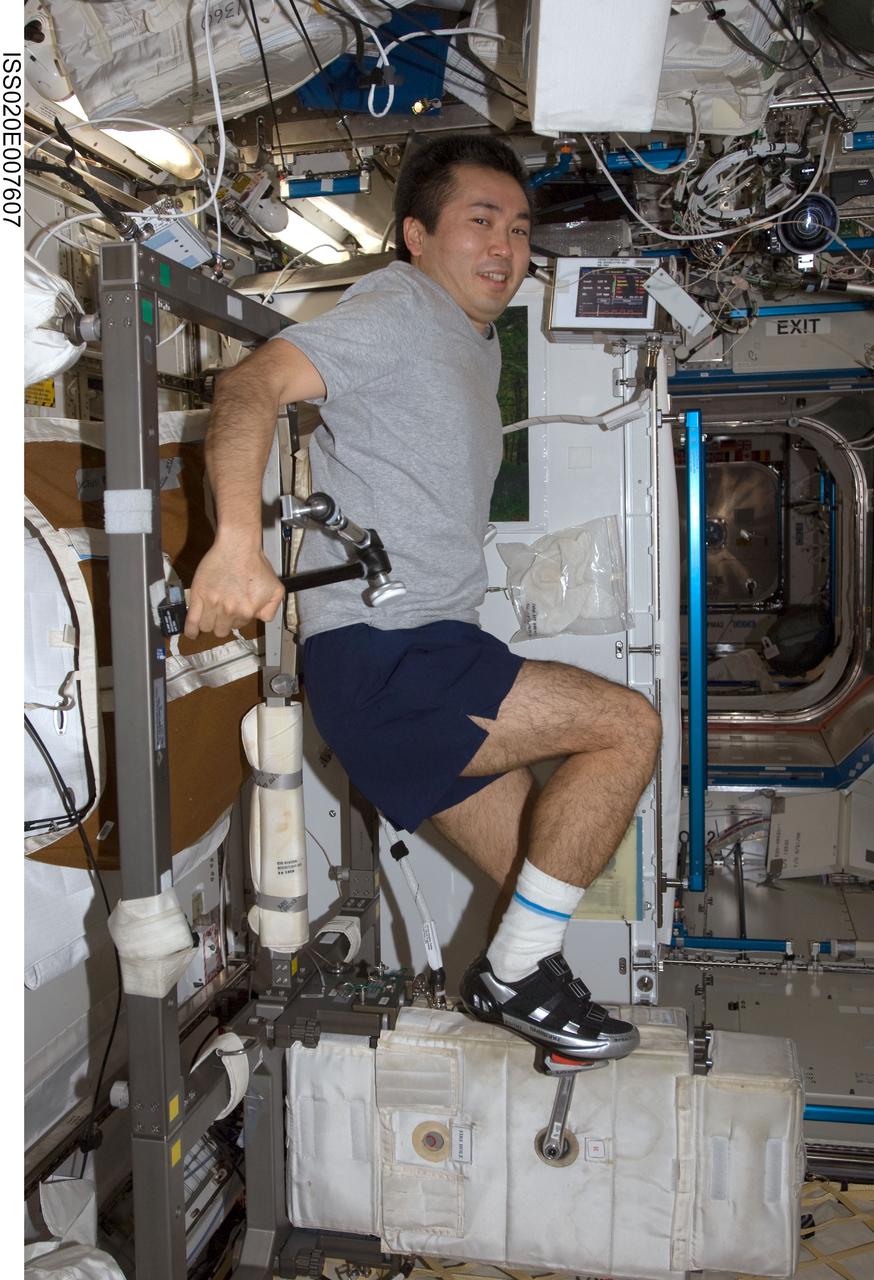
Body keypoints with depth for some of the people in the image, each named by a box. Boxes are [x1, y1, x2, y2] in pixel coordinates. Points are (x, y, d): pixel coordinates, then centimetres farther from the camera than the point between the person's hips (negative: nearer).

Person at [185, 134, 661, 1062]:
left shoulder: (479, 346, 22)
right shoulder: (400, 309, -7)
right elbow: (250, 385, -21)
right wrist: (238, 541, -37)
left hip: (432, 660, 9)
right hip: (380, 660, -9)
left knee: (550, 883, 12)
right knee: (629, 726, -16)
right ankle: (514, 976, -4)